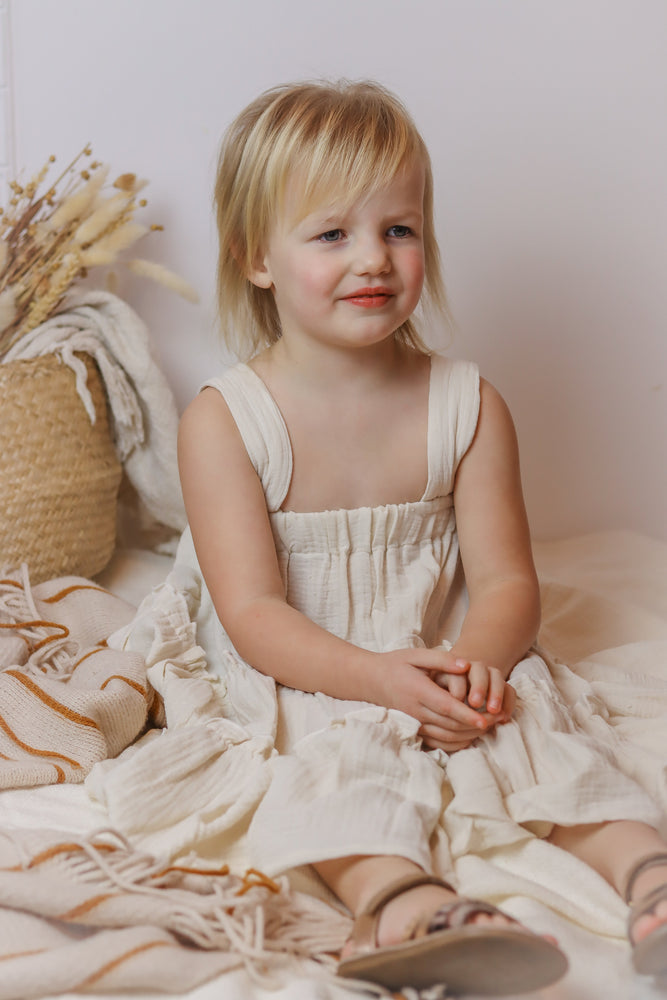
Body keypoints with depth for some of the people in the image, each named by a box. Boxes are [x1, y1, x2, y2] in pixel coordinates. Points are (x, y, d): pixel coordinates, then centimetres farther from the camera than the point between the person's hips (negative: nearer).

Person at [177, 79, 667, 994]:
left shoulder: (468, 406, -2)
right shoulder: (223, 422, -9)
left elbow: (507, 581, -4)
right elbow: (253, 611, -14)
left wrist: (478, 662, -28)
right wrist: (377, 677, -29)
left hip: (449, 661, 3)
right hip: (309, 682, -3)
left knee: (540, 722, -22)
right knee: (345, 754, -31)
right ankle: (398, 897, -52)